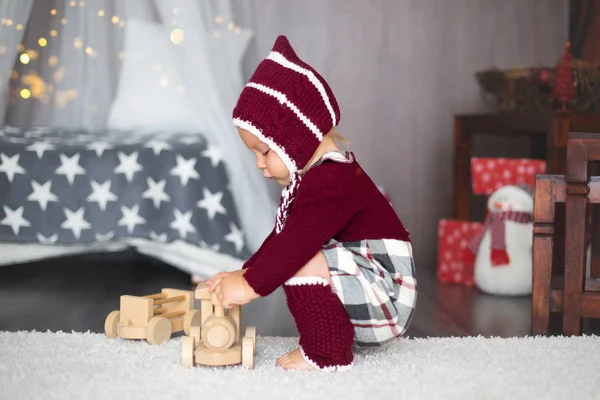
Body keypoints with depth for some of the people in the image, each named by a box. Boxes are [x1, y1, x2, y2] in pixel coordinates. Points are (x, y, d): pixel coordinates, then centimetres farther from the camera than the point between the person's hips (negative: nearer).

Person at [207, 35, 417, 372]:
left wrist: (251, 285, -23)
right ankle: (336, 342, 19)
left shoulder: (329, 181, -23)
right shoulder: (317, 177, 12)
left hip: (387, 299, -11)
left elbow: (297, 243, -29)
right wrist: (244, 273, 8)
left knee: (302, 262, -26)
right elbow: (282, 236, 16)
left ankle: (327, 354, -13)